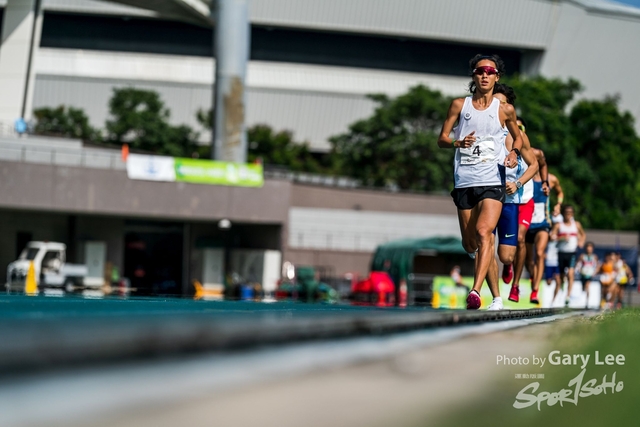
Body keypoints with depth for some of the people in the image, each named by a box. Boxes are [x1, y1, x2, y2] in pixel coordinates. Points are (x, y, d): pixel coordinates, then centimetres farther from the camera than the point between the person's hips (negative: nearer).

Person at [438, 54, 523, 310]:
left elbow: (518, 136, 22)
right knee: (469, 244, 6)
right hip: (464, 183, 3)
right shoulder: (459, 105, 8)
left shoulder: (505, 110, 6)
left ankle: (476, 291, -33)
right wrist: (458, 142, -14)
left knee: (483, 232, -24)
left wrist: (514, 152, 0)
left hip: (492, 181, -3)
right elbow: (441, 140, 8)